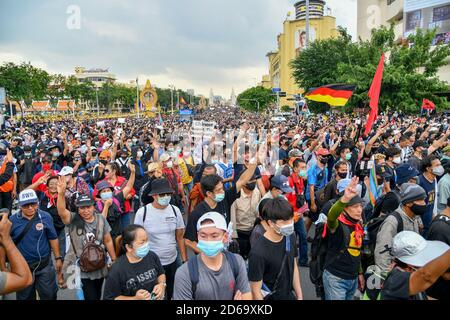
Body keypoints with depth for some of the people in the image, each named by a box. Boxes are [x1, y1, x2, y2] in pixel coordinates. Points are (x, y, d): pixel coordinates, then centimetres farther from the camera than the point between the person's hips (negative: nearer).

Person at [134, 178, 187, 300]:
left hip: (173, 262, 3)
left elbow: (180, 237, 3)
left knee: (172, 294, 17)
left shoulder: (175, 210, -5)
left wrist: (185, 259, 3)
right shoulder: (142, 213, -14)